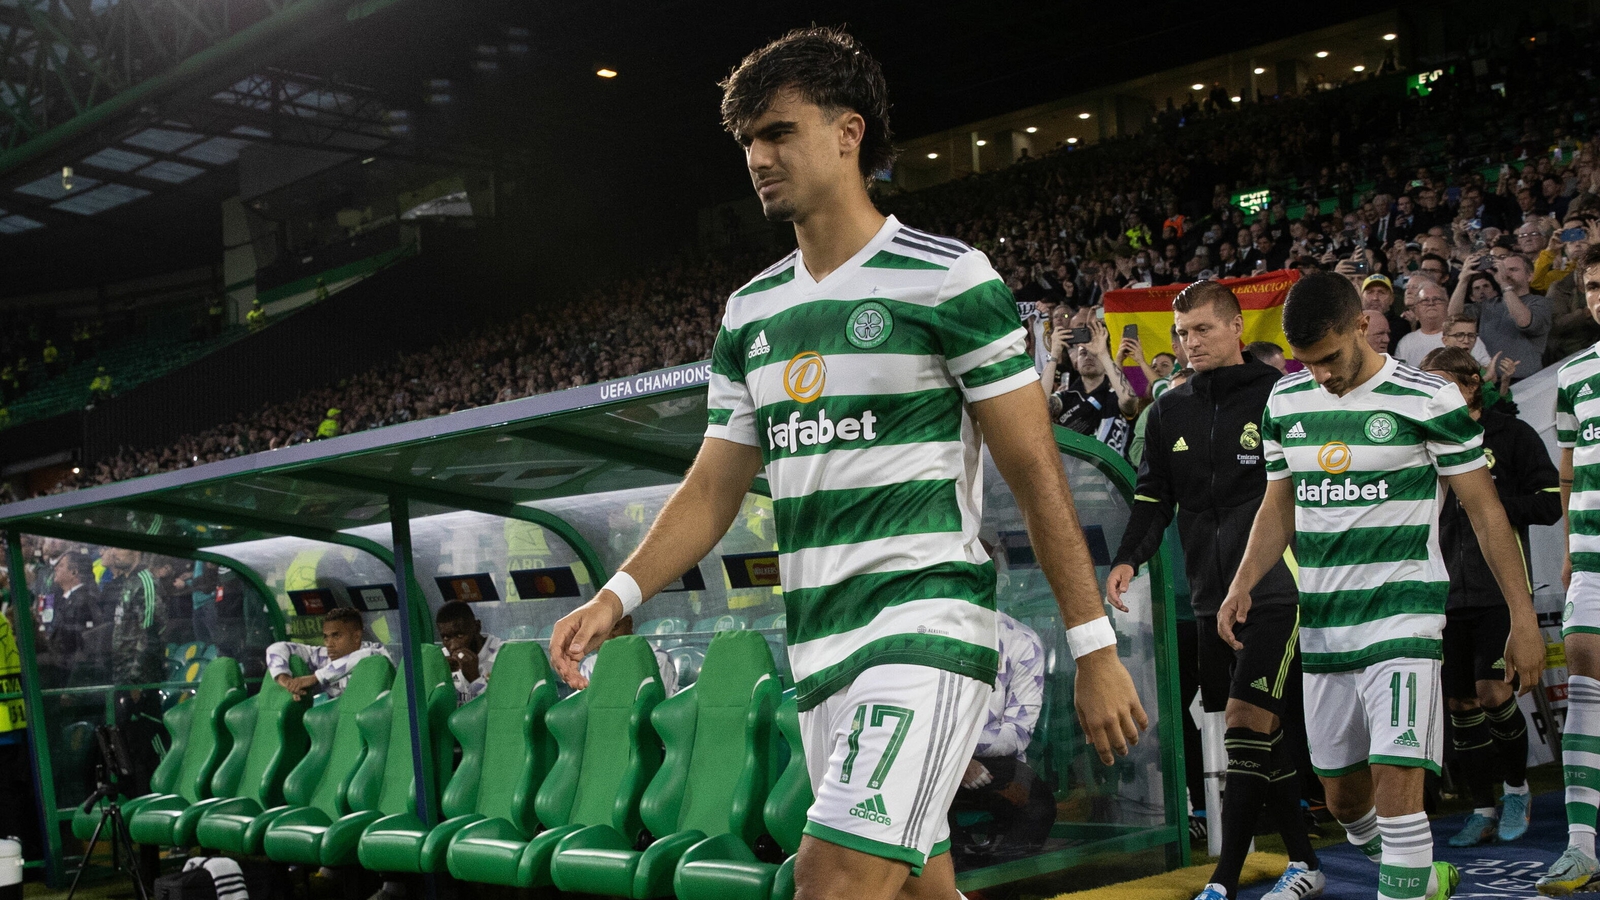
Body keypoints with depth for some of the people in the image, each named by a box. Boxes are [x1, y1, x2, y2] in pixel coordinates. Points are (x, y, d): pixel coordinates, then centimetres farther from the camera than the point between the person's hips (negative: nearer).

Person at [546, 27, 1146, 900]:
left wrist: (1094, 649, -8)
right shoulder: (750, 311, 12)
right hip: (819, 649, 7)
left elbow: (1036, 475, -7)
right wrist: (617, 595, -2)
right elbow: (713, 486, 13)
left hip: (926, 627, -7)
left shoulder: (948, 278, -7)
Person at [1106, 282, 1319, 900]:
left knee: (1247, 720, -12)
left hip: (1278, 589, -5)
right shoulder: (1170, 411, 13)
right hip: (1211, 595, 5)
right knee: (1264, 731, 9)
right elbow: (1153, 496, 14)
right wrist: (1128, 559, -1)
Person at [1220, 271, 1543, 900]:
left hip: (1402, 617, -5)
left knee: (1396, 779, -18)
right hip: (1321, 623, 5)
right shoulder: (1285, 402, 7)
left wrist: (1523, 618, -4)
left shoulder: (1428, 400, -8)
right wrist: (1243, 583, -1)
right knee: (1342, 797, 12)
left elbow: (1484, 509, -3)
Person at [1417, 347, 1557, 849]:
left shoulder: (1512, 435, 0)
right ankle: (1483, 811, 15)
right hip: (1447, 592, 4)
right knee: (1460, 702, 4)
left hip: (1500, 587, -4)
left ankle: (1517, 787, 13)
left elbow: (1550, 503, -3)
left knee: (1491, 691, -12)